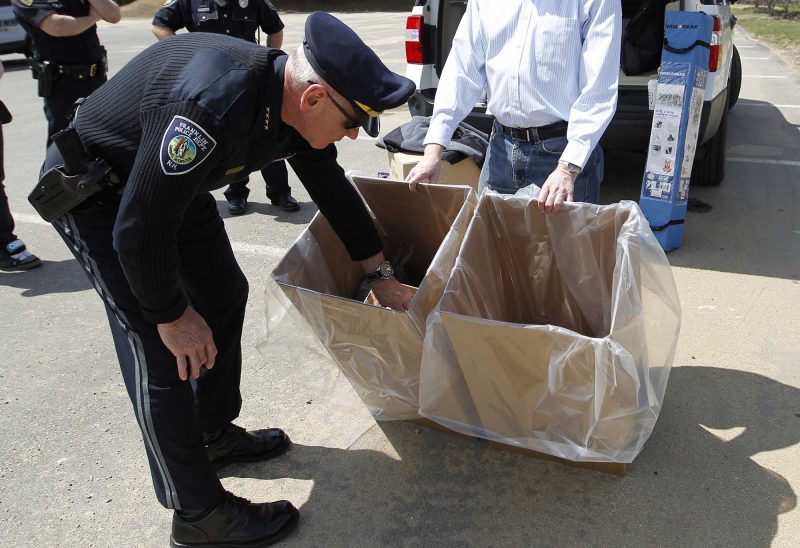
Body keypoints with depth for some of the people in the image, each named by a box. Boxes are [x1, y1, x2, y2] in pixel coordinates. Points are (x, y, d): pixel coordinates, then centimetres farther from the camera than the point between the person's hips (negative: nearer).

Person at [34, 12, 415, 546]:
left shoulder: (291, 102, -11)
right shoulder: (211, 106, -39)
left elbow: (333, 190, 3)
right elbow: (139, 230, -34)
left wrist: (381, 276, 9)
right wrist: (173, 317, -19)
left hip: (177, 184, 9)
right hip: (97, 195, -9)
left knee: (225, 296, 13)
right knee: (161, 348, -9)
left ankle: (215, 433, 33)